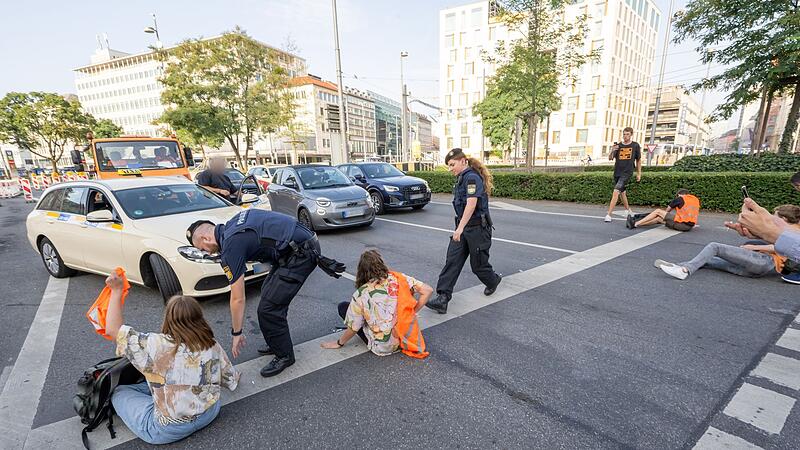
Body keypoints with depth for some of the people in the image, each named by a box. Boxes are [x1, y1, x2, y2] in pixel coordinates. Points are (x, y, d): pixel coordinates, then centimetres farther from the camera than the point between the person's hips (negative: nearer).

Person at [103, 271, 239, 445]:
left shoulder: (156, 345, -21)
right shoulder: (212, 345, -10)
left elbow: (113, 329, -11)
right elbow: (232, 379, 1)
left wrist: (117, 290, -6)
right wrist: (235, 375, 25)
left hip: (169, 430, -4)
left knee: (119, 392, 14)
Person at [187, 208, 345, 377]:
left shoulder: (231, 246, -11)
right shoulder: (233, 224, 14)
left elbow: (237, 299, -6)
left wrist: (236, 333, 8)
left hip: (301, 254, -10)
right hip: (307, 241, 10)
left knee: (268, 308, -3)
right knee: (268, 292, 21)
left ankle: (284, 356, 18)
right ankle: (278, 343, 36)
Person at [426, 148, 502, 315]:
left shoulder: (472, 177, -17)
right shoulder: (462, 178, 13)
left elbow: (471, 204, -28)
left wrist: (460, 228, -33)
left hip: (477, 227, -9)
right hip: (463, 227, 9)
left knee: (478, 264, 8)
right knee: (452, 261, -2)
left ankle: (493, 281, 40)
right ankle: (442, 298, -4)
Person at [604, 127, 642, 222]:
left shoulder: (635, 145, 2)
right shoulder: (618, 145, 4)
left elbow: (638, 160, 10)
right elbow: (610, 158, -4)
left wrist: (639, 173, 10)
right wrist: (612, 151, -24)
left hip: (627, 173, -4)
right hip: (617, 172, 4)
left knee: (616, 192, -18)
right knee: (622, 193, 18)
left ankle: (608, 215, -21)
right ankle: (628, 210, 39)